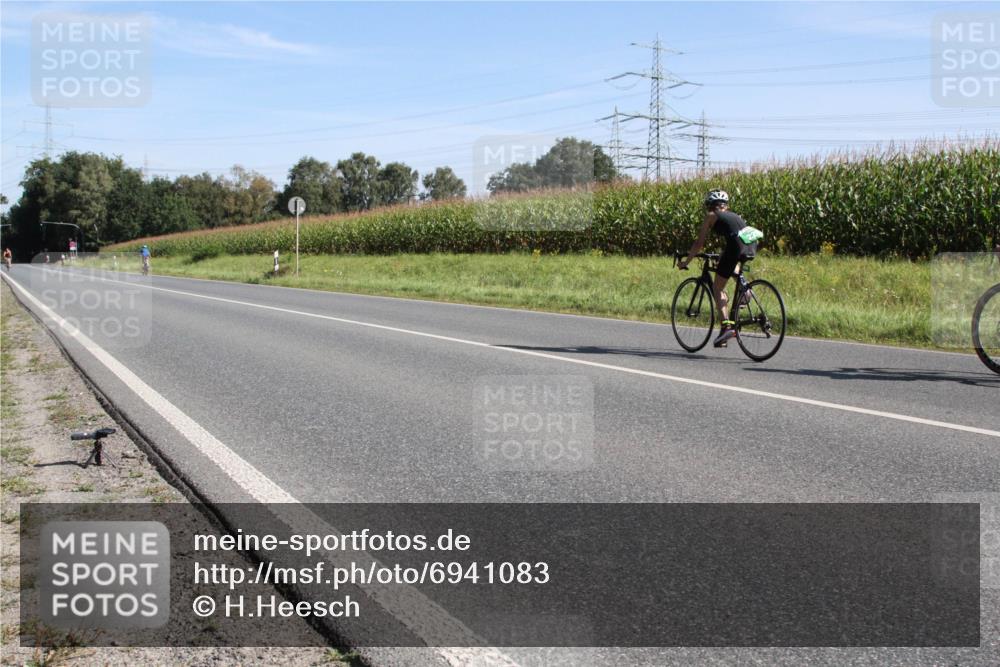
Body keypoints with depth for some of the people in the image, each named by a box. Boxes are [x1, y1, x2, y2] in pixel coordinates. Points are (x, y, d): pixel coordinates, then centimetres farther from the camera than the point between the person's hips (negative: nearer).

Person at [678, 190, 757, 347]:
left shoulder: (711, 216, 16)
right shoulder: (732, 215, 33)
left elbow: (699, 243, 14)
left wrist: (686, 261, 25)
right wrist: (723, 256, 57)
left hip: (737, 245, -6)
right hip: (752, 245, 6)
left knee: (718, 288, 4)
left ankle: (726, 326, -11)